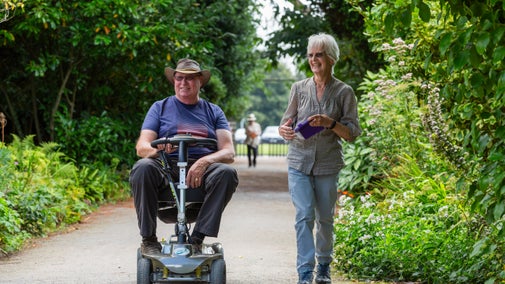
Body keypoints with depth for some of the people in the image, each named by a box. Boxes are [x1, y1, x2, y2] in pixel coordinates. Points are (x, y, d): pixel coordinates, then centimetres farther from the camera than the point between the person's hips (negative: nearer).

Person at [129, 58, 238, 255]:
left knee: (226, 172, -32)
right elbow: (141, 147, 5)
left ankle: (198, 238, -30)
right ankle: (148, 239, -27)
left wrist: (204, 162, -19)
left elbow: (229, 152, 4)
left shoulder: (214, 112, 18)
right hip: (166, 169, 0)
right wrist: (157, 149, -21)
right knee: (143, 168, -34)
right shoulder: (160, 107, 17)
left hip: (201, 171, 1)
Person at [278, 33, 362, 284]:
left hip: (328, 165, 0)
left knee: (325, 218, 8)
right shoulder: (299, 88, 5)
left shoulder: (344, 92, 0)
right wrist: (284, 130, -13)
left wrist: (330, 123, -20)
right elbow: (288, 122, 11)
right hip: (299, 162, 0)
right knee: (304, 216, -11)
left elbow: (351, 134, -2)